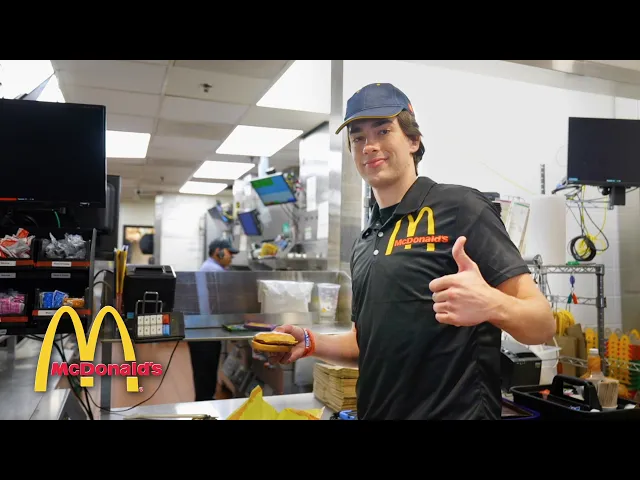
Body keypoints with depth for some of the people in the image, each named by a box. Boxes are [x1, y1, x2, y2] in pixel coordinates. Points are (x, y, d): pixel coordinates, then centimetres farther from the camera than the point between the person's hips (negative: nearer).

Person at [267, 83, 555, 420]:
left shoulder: (460, 207, -12)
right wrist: (311, 343, 0)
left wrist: (491, 304, -35)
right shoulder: (364, 243, 8)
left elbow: (542, 324, -15)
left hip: (453, 412, -7)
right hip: (375, 411, 7)